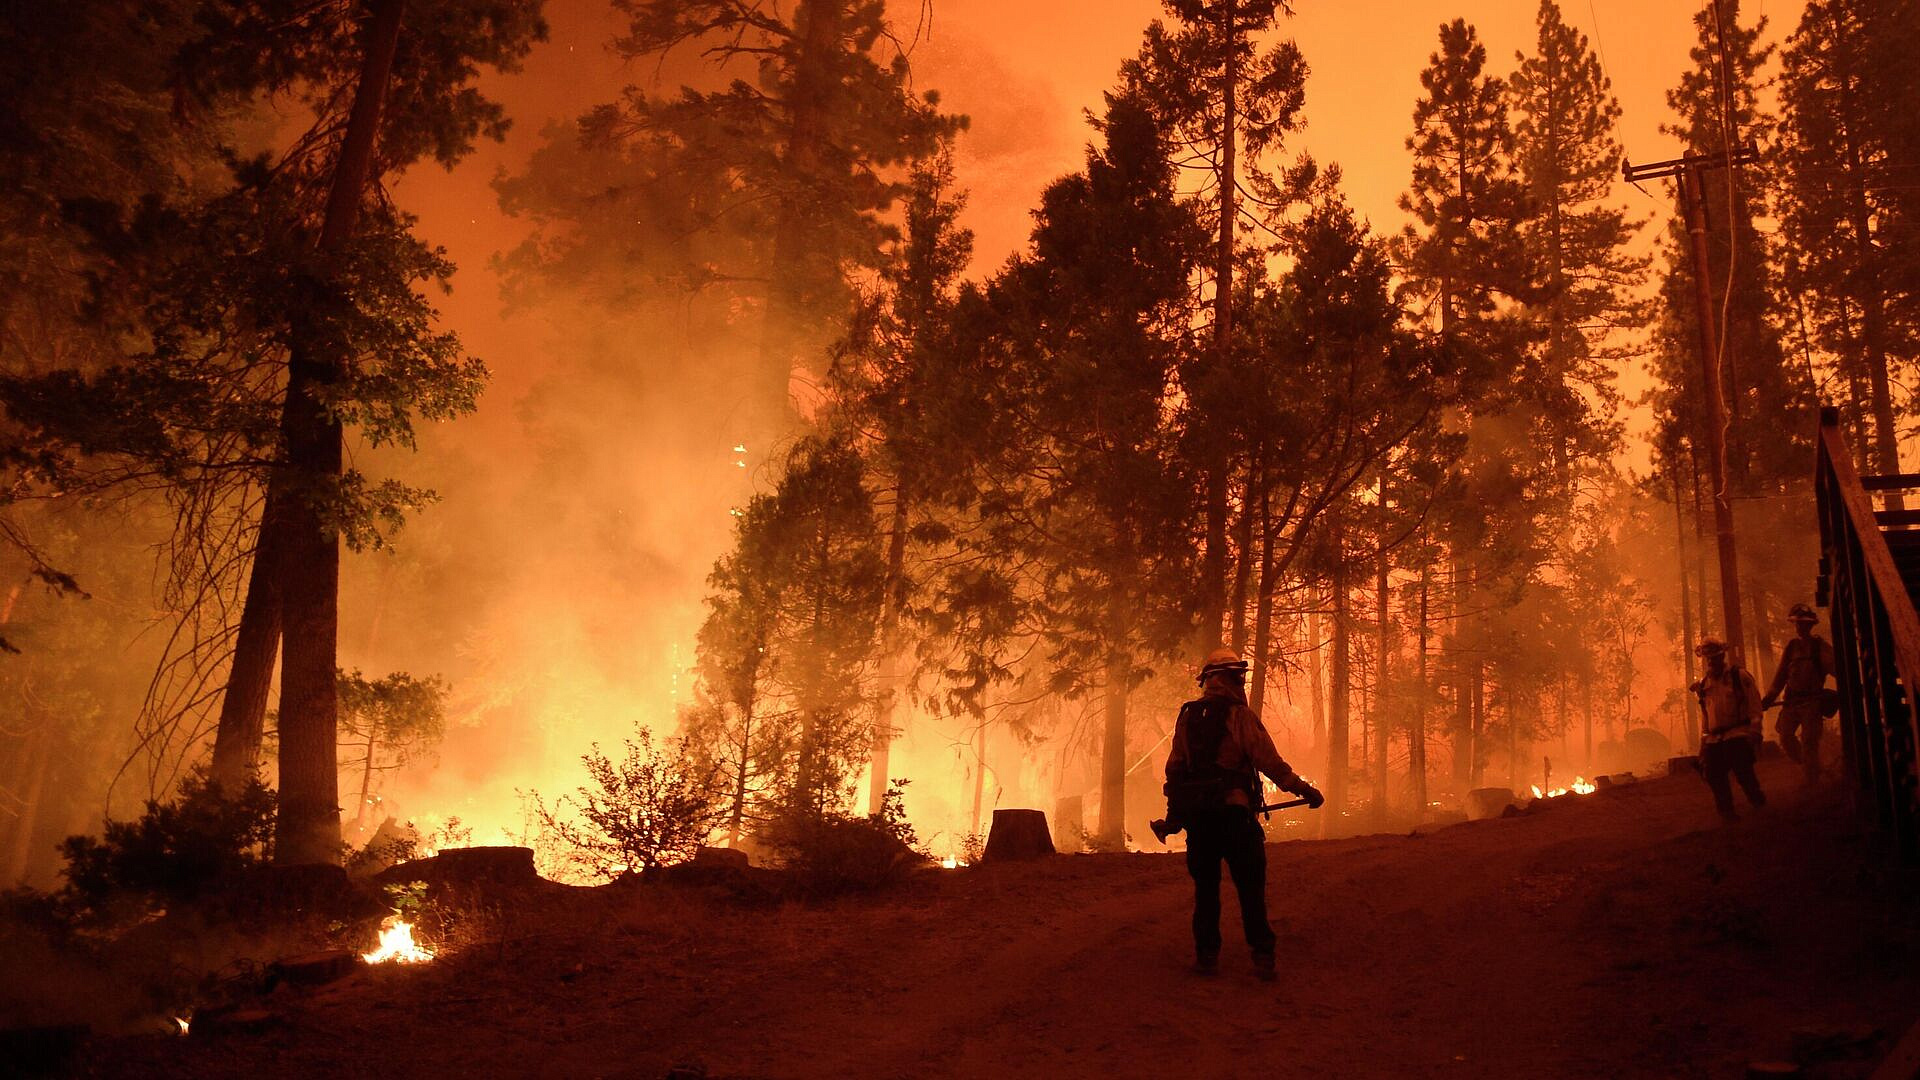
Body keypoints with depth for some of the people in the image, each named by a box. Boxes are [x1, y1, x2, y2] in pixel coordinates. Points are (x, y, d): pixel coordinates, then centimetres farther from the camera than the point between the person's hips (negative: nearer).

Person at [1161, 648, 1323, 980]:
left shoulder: (1186, 717, 9)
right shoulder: (1240, 716, -8)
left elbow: (1174, 768, 11)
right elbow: (1270, 762, -11)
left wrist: (1173, 810, 20)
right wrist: (1304, 789, -2)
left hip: (1195, 813, 5)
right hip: (1233, 811, -4)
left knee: (1205, 886, 12)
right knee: (1250, 887, 4)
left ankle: (1206, 955, 13)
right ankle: (1262, 956, 5)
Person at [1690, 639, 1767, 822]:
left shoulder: (1739, 676, 2)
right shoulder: (1704, 684, 16)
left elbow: (1754, 705, -2)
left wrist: (1755, 729, -12)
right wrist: (1703, 740, 18)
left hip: (1737, 735, -5)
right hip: (1714, 738, 5)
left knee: (1742, 771, -13)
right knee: (1714, 775, -1)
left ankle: (1757, 801, 14)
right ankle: (1726, 812, 12)